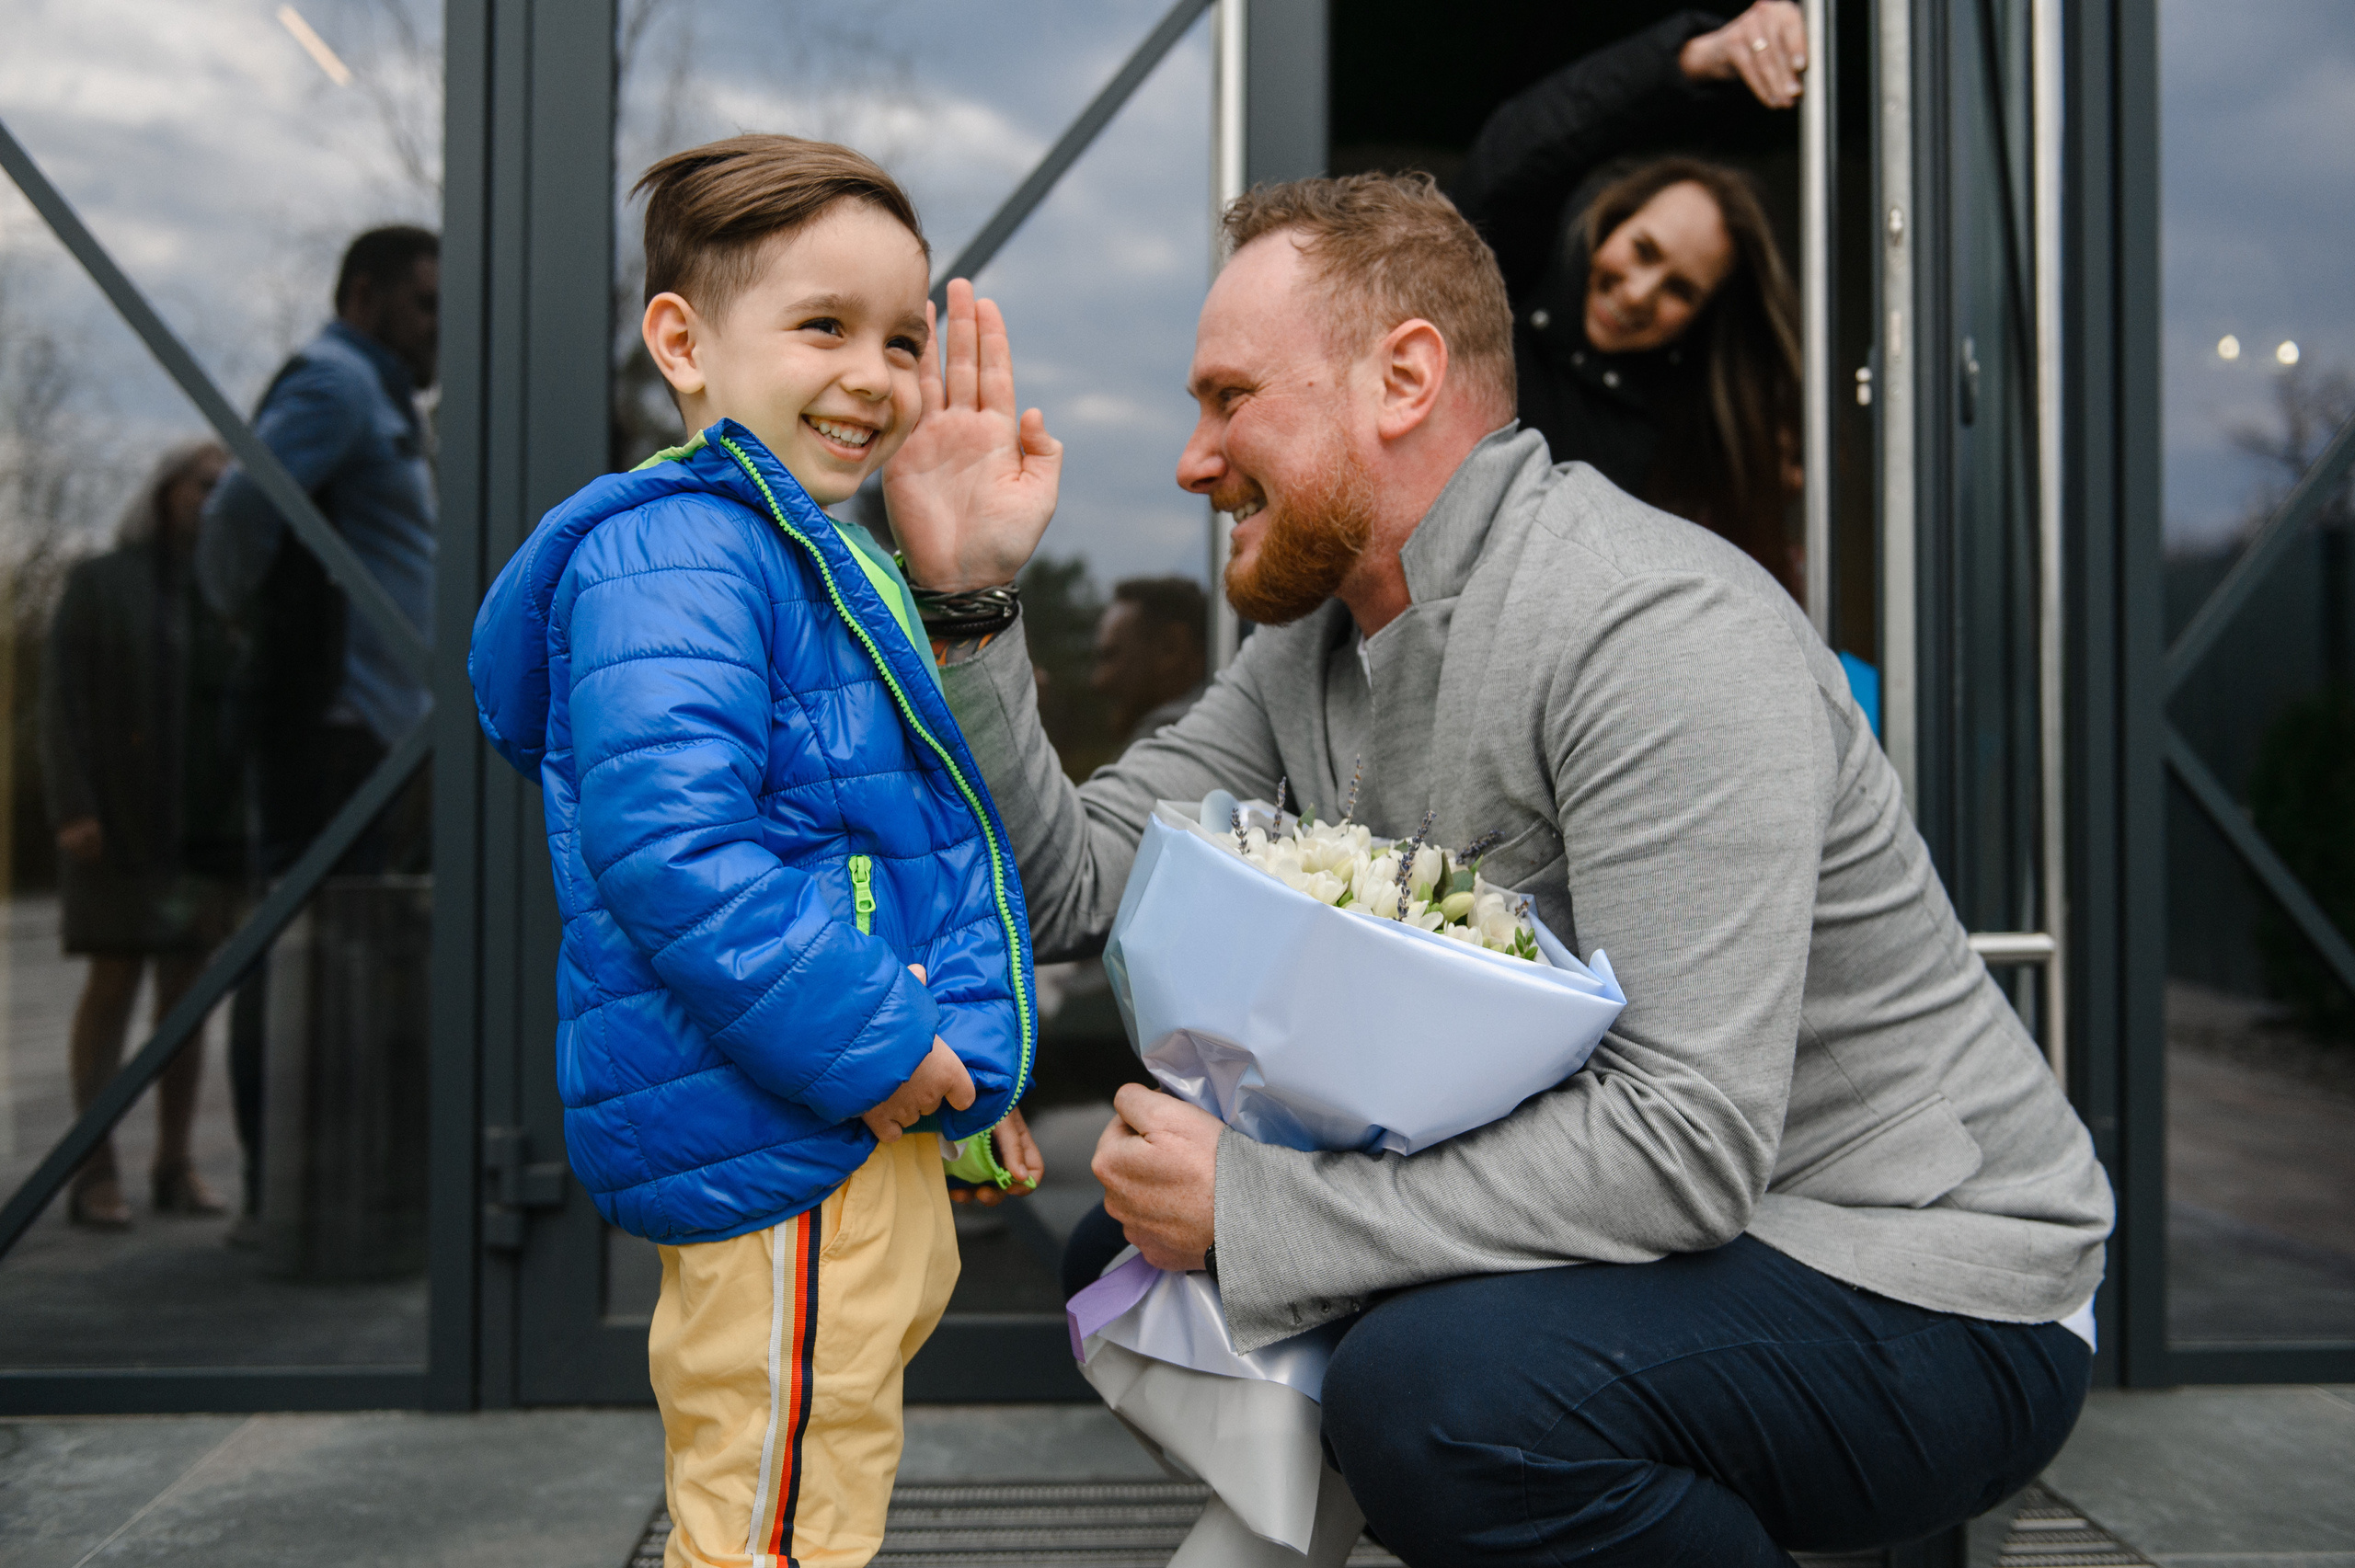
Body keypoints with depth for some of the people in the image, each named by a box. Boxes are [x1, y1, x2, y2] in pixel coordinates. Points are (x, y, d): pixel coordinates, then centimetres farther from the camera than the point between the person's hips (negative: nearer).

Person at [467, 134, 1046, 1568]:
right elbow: (667, 844, -28)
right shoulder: (678, 557, -16)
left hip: (872, 1122, 11)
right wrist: (868, 1041, -25)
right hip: (771, 1141, -11)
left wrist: (966, 1079, 27)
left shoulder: (819, 562, 19)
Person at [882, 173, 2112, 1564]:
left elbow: (1689, 1144, -31)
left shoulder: (1661, 630, -25)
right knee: (1131, 1260, 3)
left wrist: (1251, 1209, -26)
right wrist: (966, 600, -10)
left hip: (1926, 1292, -8)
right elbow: (1075, 889, -1)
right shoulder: (1312, 640, 4)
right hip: (1621, 1231, 8)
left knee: (1438, 1385, -33)